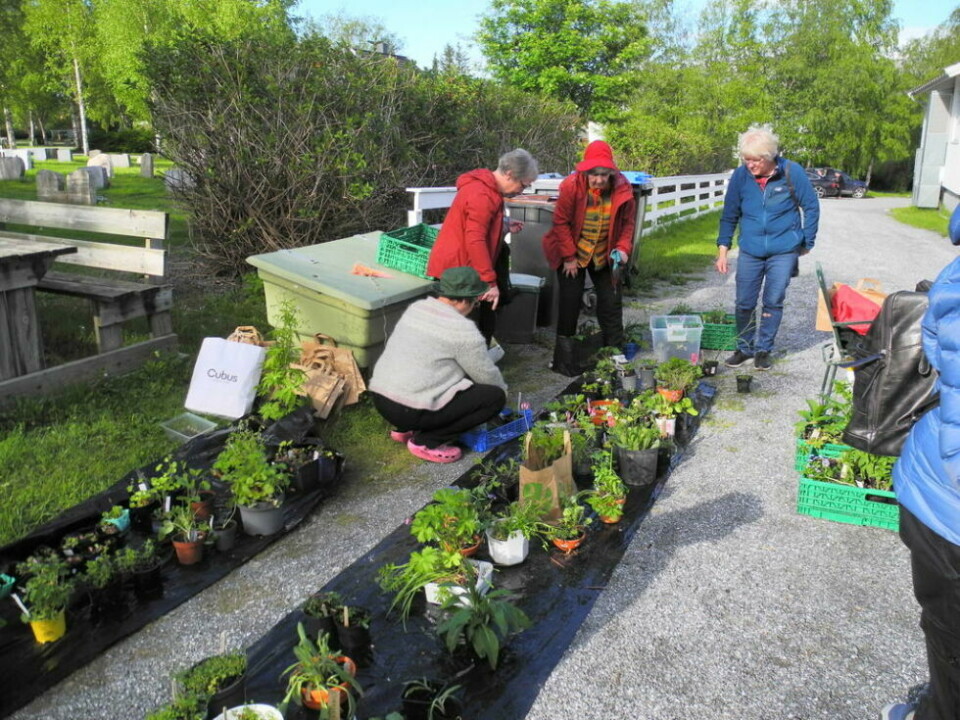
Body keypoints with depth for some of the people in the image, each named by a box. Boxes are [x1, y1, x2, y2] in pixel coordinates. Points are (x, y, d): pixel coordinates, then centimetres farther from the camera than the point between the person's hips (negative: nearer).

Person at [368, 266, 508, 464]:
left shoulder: (416, 308, 11)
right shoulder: (462, 329, -12)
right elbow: (487, 375, 0)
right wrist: (503, 390, 22)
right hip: (410, 411, -8)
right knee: (495, 396, -2)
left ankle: (405, 429, 18)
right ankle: (427, 441, -2)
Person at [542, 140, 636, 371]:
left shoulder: (622, 188, -13)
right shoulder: (571, 186, -21)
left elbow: (628, 222, -1)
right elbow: (561, 222, -15)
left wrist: (623, 248, -15)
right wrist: (569, 256, -14)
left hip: (605, 255, 3)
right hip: (573, 254, -3)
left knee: (611, 301, 6)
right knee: (570, 301, 1)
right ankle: (562, 353, 13)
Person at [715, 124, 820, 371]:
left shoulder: (792, 172, -12)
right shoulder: (740, 175, -7)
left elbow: (811, 207, 0)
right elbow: (729, 215, 3)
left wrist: (806, 243, 2)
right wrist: (723, 250, -1)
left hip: (783, 251, -1)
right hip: (750, 251, 2)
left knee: (773, 302, 5)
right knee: (744, 303, 5)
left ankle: (764, 350, 20)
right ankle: (744, 348, 22)